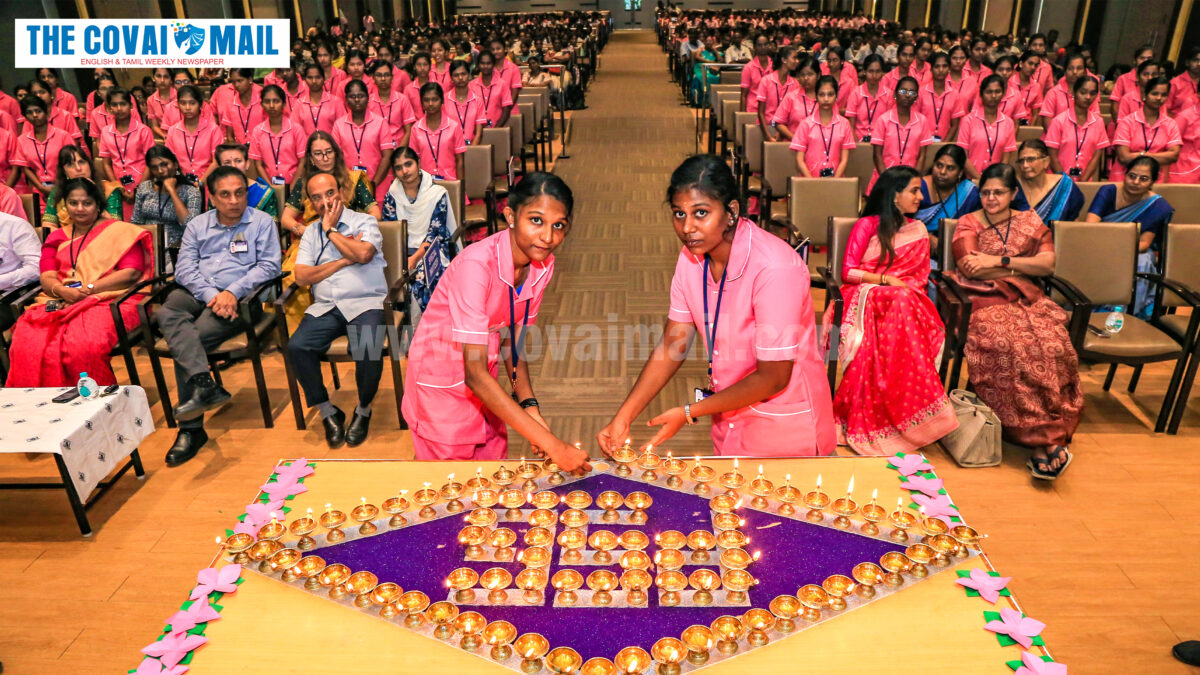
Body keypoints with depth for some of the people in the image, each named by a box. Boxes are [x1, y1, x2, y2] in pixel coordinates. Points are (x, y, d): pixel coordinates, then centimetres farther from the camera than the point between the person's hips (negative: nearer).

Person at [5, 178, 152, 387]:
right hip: (60, 303, 4)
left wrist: (89, 288, -11)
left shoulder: (120, 231, 8)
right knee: (28, 344, -25)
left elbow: (131, 273, -4)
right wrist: (62, 290, -11)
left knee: (83, 345, -35)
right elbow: (47, 278, 13)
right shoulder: (56, 238, 23)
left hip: (107, 301, -4)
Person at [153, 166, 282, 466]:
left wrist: (232, 292, -13)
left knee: (190, 338, -26)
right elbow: (185, 268, 7)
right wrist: (211, 294, -12)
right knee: (166, 315, -31)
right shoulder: (197, 225, 19)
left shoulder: (262, 222, 9)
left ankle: (191, 428, -22)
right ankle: (204, 384, -45)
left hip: (240, 296, -4)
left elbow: (269, 265, -2)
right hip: (198, 292, 4)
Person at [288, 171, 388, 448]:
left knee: (369, 350, -32)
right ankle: (328, 412, -5)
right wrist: (344, 260, -3)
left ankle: (363, 410, -4)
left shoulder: (365, 222, 8)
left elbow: (363, 254, -14)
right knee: (296, 346, -25)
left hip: (365, 303, -3)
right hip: (324, 308, 4)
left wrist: (331, 230, 0)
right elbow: (302, 276, 6)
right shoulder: (311, 232, 19)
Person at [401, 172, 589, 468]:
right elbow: (475, 374, -35)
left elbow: (512, 338, 2)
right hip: (442, 386, -6)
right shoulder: (476, 264, -31)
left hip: (484, 384, 6)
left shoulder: (543, 264, -9)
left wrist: (529, 405, -14)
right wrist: (553, 445, -38)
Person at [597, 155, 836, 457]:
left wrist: (690, 412, -20)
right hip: (730, 416, 6)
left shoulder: (774, 268, -28)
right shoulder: (692, 256, -7)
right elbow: (672, 344, -4)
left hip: (786, 427, -6)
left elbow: (774, 378, -24)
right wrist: (624, 416, -12)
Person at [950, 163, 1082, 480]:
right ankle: (1045, 437, -28)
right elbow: (970, 268, -6)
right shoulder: (968, 224, 10)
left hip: (1027, 299, 3)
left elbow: (1048, 263, 2)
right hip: (985, 301, -3)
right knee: (1010, 345, -33)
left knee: (1053, 345, -28)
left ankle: (1044, 440, -27)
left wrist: (998, 260, -7)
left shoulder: (1031, 222, 18)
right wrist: (1021, 268, -1)